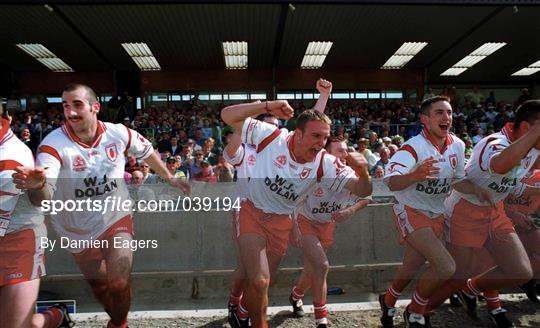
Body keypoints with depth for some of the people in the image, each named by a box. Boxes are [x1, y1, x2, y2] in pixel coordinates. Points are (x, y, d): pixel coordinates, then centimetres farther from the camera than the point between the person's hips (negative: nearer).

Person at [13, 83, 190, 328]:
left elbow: (146, 152, 5)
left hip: (117, 219, 0)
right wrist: (36, 185, -57)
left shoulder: (118, 133, -15)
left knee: (120, 284, -12)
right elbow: (44, 198, -34)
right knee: (99, 286, 16)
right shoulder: (54, 143, -22)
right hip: (78, 231, 0)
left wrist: (170, 178, 13)